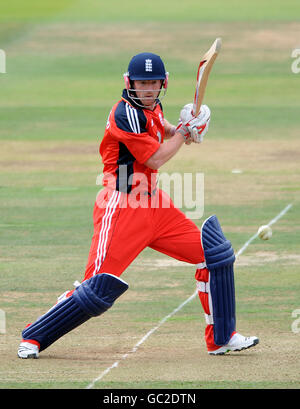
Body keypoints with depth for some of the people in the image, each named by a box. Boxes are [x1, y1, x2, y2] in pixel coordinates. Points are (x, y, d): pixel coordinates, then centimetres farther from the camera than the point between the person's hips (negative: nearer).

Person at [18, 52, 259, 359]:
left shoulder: (153, 106, 10)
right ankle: (34, 337, 0)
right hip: (122, 208, -9)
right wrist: (186, 129, -5)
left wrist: (180, 131, 11)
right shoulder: (127, 113, -17)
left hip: (155, 206, 9)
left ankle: (221, 338, 13)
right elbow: (155, 159, -16)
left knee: (216, 253, 5)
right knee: (100, 288, -15)